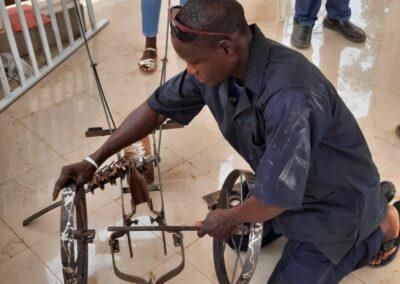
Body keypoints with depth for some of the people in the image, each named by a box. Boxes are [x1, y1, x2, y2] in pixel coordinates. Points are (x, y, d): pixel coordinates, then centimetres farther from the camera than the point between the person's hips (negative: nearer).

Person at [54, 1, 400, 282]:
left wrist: (229, 218, -13)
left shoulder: (288, 95, -42)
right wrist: (94, 160, -4)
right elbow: (157, 108, -4)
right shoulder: (217, 64, -16)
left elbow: (277, 198, -33)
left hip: (334, 204, -7)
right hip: (288, 182, 7)